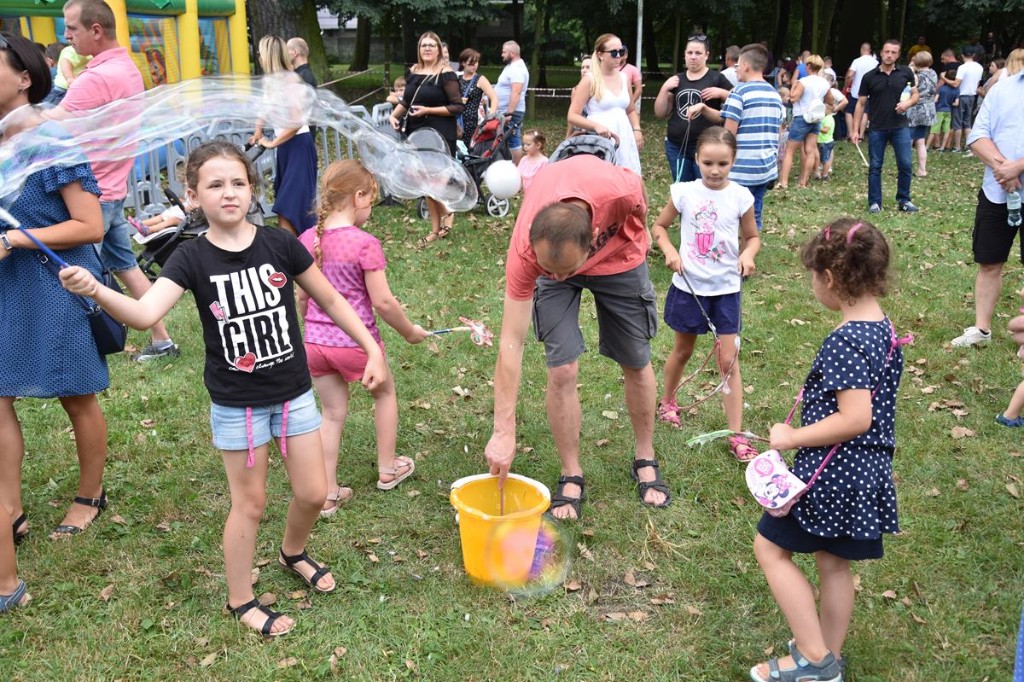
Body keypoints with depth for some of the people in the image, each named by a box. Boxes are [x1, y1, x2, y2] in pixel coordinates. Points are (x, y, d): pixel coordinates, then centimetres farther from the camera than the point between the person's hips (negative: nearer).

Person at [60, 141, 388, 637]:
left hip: (295, 394, 3)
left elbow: (330, 300, 3)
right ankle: (241, 601, 32)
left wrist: (373, 350, 1)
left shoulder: (279, 244, -8)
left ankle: (293, 554, 46)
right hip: (236, 404, -2)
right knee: (249, 504, 9)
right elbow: (144, 314, -27)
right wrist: (95, 290, -46)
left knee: (313, 494, 12)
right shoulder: (192, 257, -12)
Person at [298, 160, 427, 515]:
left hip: (316, 342, 5)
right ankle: (387, 469, 34)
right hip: (356, 341, -5)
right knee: (384, 392, 23)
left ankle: (328, 494, 18)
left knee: (332, 413, 16)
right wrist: (409, 331, 0)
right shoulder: (365, 243, -17)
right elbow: (382, 302, -16)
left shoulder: (307, 240, 0)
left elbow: (302, 297, 9)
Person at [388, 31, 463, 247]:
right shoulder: (413, 72, 8)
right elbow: (406, 100, 20)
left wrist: (428, 110, -19)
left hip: (439, 135, -6)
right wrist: (394, 115, 2)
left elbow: (458, 107, -14)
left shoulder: (446, 74, -10)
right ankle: (435, 229, 19)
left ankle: (447, 212, 20)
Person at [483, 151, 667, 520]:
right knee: (562, 370, -12)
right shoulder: (525, 249, -40)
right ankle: (571, 476, 8)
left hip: (619, 258, 1)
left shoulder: (619, 191, -44)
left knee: (636, 364, 9)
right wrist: (503, 434, -36)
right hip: (552, 256, -1)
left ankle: (646, 459, 31)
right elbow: (511, 343, -36)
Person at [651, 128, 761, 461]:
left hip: (725, 288, 0)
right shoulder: (685, 192, -7)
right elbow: (660, 225, 6)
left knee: (729, 360, 0)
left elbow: (752, 236, 7)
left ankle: (736, 435, 5)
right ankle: (667, 401, 44)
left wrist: (748, 253, -15)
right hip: (688, 286, 0)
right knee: (683, 350, 18)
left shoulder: (741, 197, -5)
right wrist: (669, 251, -12)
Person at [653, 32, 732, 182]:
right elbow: (660, 113, 11)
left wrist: (721, 93, -16)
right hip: (676, 147, 4)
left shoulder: (716, 78, 0)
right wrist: (664, 89, -2)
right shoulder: (676, 80, 11)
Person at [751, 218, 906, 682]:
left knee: (771, 547, 6)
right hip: (868, 471, 9)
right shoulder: (884, 329, 6)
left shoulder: (844, 340, -23)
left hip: (832, 472, -9)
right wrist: (819, 392, 14)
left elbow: (856, 418, -28)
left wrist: (793, 437, -19)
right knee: (833, 562, 20)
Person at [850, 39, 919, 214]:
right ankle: (874, 202, 13)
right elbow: (861, 104, 2)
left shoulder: (906, 73, 1)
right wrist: (856, 130, -2)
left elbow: (915, 95, 10)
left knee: (905, 165, 0)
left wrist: (907, 103, -14)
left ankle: (904, 200, 14)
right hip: (877, 128, -1)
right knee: (875, 167, 5)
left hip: (900, 127, 1)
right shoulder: (869, 77, -2)